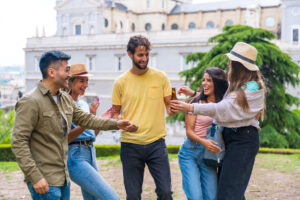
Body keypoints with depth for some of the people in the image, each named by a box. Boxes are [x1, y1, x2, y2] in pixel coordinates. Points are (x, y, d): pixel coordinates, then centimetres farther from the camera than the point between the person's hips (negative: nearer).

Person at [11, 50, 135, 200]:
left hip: (63, 177, 8)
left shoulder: (66, 99, 10)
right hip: (44, 181, -8)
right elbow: (18, 142, -18)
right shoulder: (31, 102, -15)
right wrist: (35, 177, -21)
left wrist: (115, 124, 10)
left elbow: (85, 119, 19)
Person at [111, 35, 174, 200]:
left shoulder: (160, 77, 3)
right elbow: (115, 113, 9)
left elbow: (170, 107, 7)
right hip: (130, 145, 0)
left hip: (156, 143, 0)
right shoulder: (121, 82, 2)